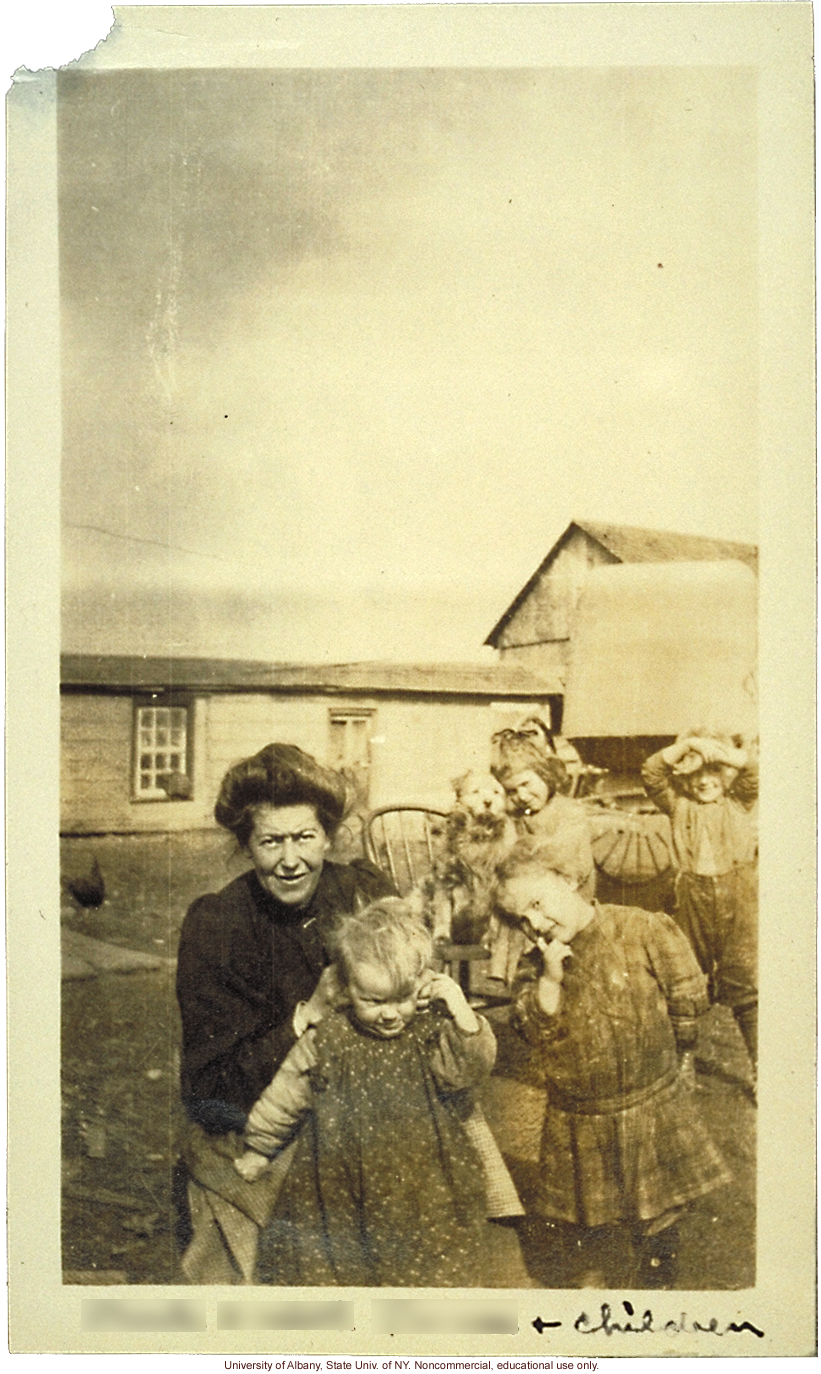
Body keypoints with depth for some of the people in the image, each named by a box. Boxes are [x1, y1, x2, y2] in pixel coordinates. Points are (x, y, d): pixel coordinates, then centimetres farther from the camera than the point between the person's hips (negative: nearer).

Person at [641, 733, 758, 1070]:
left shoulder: (738, 804, 5)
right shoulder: (680, 806, 7)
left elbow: (753, 773, -11)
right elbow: (651, 775, -5)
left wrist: (714, 748, -13)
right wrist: (684, 746, -11)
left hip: (737, 902, -2)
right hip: (692, 900, 2)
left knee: (745, 983, -4)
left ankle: (759, 1063, 3)